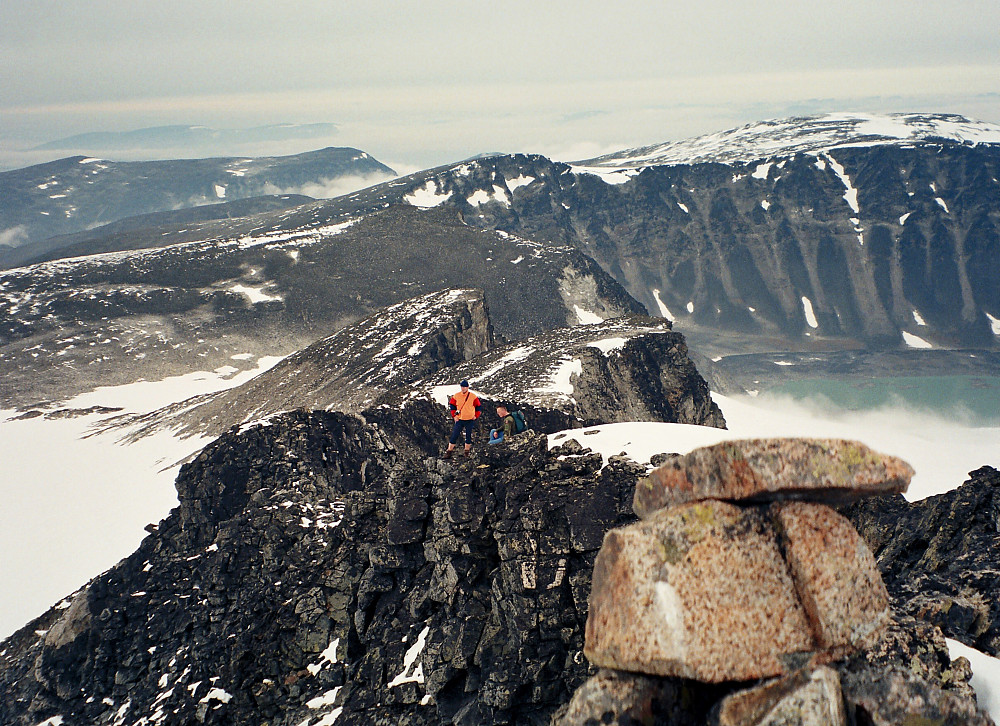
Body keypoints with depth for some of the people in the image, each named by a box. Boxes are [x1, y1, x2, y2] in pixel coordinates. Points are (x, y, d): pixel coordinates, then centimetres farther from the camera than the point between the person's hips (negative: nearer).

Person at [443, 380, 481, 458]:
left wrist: (476, 416, -3)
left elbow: (479, 407, 5)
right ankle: (449, 452, 0)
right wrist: (454, 415, 4)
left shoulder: (473, 396, -4)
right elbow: (452, 406, 13)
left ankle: (466, 452, 17)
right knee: (454, 436, -2)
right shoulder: (456, 396, 2)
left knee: (468, 436, 5)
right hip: (459, 420, 1)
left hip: (470, 420, -1)